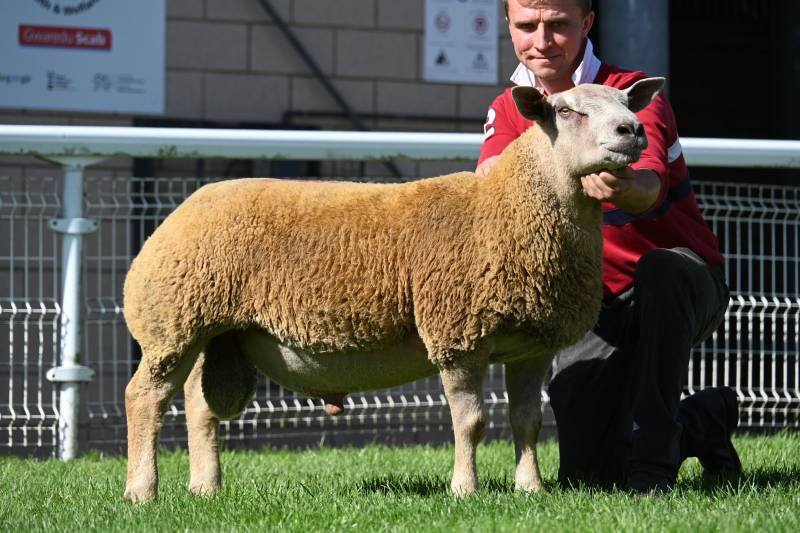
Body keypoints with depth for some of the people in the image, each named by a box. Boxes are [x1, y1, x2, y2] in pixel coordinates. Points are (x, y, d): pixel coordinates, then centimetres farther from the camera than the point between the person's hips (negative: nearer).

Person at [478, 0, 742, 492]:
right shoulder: (510, 109, 3)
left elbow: (650, 186, -35)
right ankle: (705, 418, 22)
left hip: (686, 288, -4)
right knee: (586, 476, -8)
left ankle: (656, 454, -30)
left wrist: (624, 187, -59)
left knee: (661, 269, -40)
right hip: (594, 307, 4)